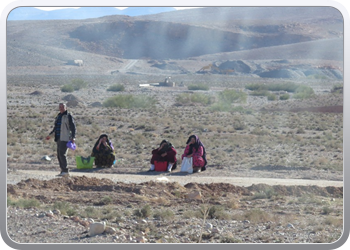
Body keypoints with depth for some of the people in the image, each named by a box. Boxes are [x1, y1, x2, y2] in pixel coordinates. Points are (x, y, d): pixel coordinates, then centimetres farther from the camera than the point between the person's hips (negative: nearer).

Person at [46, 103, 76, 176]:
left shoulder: (68, 116, -4)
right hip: (58, 138, 8)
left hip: (65, 138, -8)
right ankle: (63, 170, 9)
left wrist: (73, 137, -19)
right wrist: (50, 135, 28)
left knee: (62, 154, -14)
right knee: (59, 155, 5)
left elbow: (73, 127, -8)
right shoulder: (58, 116, 18)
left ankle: (65, 171, -11)